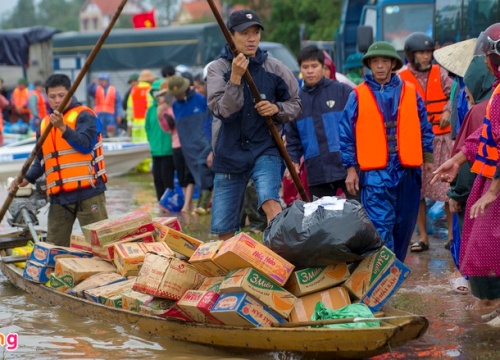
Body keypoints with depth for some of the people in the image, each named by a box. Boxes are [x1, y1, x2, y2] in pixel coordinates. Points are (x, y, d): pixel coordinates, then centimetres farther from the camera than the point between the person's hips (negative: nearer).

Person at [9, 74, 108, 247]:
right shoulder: (45, 124, 16)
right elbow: (42, 160, 21)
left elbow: (85, 145, -18)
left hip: (87, 191, -6)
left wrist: (63, 127, -26)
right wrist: (27, 178, 6)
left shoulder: (84, 116, -2)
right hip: (59, 196, 6)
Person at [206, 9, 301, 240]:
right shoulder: (218, 68, -4)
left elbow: (295, 105, 9)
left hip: (265, 149, -1)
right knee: (223, 229, 7)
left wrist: (276, 108, -11)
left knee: (270, 201, -28)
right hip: (229, 153, 1)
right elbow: (222, 110, -15)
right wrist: (235, 77, -25)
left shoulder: (274, 68, 0)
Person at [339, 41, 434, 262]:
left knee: (404, 226, 9)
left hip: (407, 169, 3)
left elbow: (424, 127, 15)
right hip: (374, 172, -3)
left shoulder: (410, 92, 9)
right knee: (381, 228, -10)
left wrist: (428, 158, 11)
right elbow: (346, 134, 4)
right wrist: (351, 168, -1)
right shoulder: (358, 96, 3)